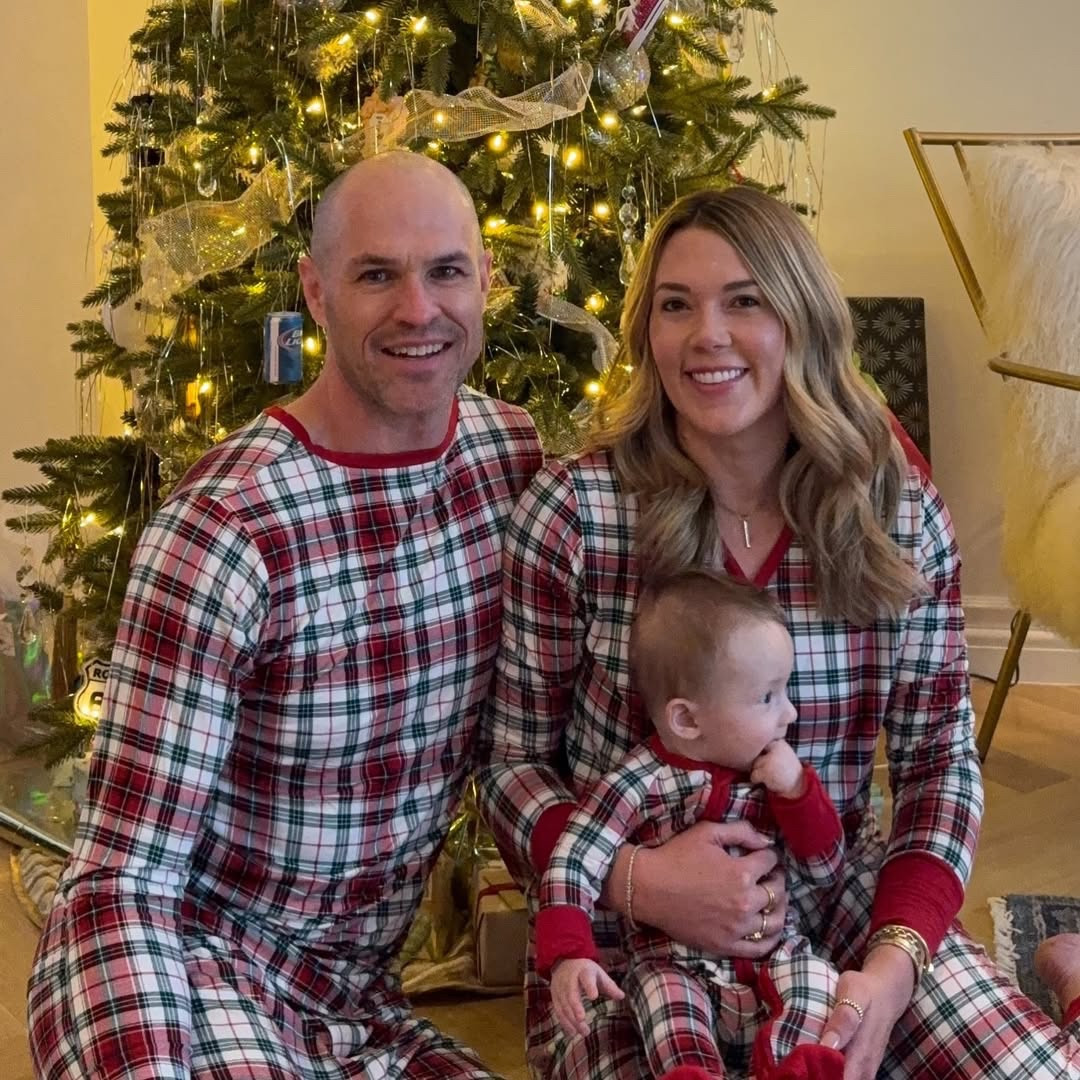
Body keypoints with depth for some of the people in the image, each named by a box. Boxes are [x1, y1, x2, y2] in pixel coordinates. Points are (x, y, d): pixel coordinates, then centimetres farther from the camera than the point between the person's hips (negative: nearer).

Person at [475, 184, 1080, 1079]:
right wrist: (636, 879, -22)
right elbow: (512, 759, -4)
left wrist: (896, 958, -15)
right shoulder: (574, 512, -11)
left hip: (840, 907, 3)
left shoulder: (900, 515, -3)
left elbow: (939, 758, 1)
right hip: (625, 937, -2)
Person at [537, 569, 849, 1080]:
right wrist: (568, 957, -30)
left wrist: (797, 792, -11)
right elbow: (571, 865, -16)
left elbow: (824, 874, 5)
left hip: (774, 958, 4)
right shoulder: (640, 783, -12)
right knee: (665, 995, -32)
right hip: (677, 965, -4)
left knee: (818, 983, -24)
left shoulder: (774, 774, 4)